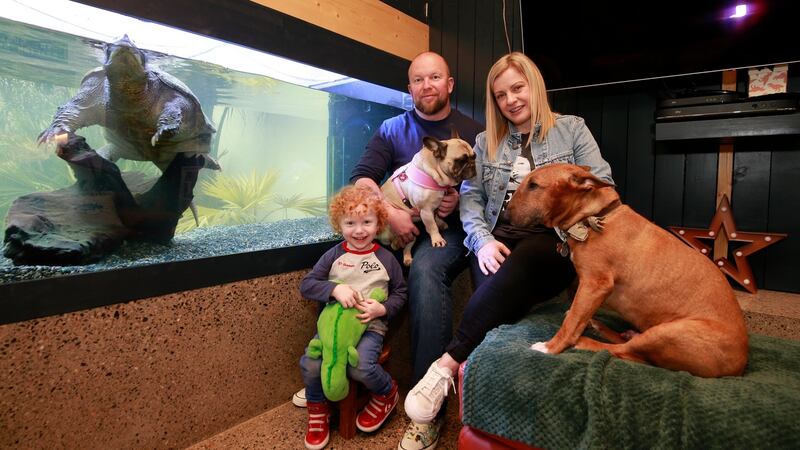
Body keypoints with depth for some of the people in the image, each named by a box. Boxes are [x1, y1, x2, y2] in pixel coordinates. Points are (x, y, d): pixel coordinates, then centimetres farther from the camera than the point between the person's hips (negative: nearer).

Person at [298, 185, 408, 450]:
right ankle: (317, 411, 11)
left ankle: (387, 393, 9)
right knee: (310, 364, -20)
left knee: (360, 367, -28)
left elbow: (400, 292, 9)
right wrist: (335, 289, -18)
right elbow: (306, 285, 0)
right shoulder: (334, 255, 4)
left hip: (371, 325, -2)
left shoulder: (385, 258, 2)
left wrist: (383, 309, -12)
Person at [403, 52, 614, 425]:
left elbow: (601, 184, 5)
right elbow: (470, 196, 11)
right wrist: (483, 240, -7)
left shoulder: (572, 128, 13)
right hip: (500, 237, 2)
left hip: (552, 239, -2)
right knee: (497, 288, -34)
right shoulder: (486, 141, 19)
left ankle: (448, 363, -32)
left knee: (518, 267, -37)